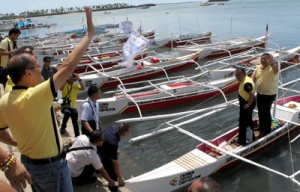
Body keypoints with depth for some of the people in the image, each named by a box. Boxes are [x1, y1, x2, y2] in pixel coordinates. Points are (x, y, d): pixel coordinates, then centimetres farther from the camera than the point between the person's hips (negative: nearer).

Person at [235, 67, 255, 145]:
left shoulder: (246, 83, -28)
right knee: (248, 120, 21)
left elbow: (252, 95, -34)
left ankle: (242, 140, 15)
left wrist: (247, 105, -22)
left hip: (246, 105, -10)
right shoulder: (245, 79, 5)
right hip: (245, 103, 10)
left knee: (243, 122, 2)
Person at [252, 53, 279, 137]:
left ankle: (267, 130, 16)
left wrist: (272, 63, -59)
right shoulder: (258, 67, 2)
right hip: (259, 93, 7)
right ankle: (261, 127, 36)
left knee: (266, 112, 1)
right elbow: (253, 77, 11)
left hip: (269, 94, -7)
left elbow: (276, 71, -41)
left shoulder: (272, 68, -18)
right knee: (260, 112, 19)